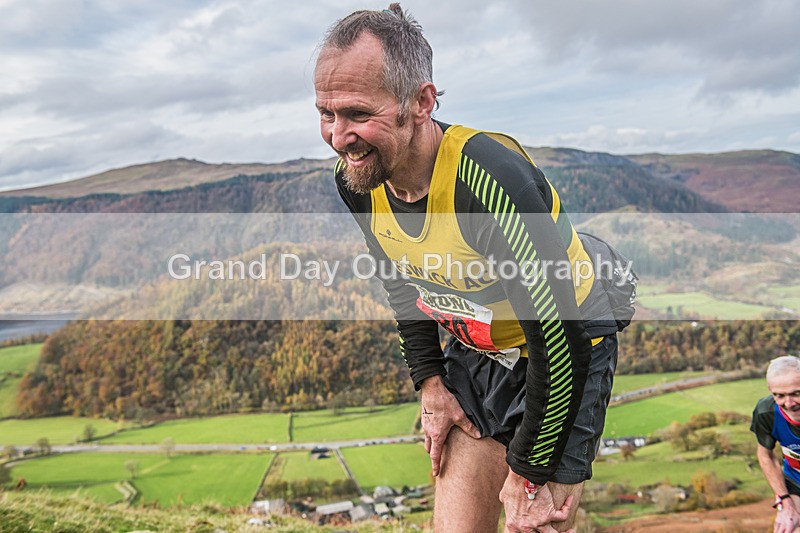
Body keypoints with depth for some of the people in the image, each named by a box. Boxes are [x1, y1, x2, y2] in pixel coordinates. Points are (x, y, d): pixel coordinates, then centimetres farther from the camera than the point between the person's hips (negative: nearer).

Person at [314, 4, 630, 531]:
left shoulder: (492, 179, -35)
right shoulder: (358, 181, -15)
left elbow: (561, 340, -29)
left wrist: (528, 472, -18)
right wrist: (431, 384, 3)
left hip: (570, 355, -5)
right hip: (477, 354, 5)